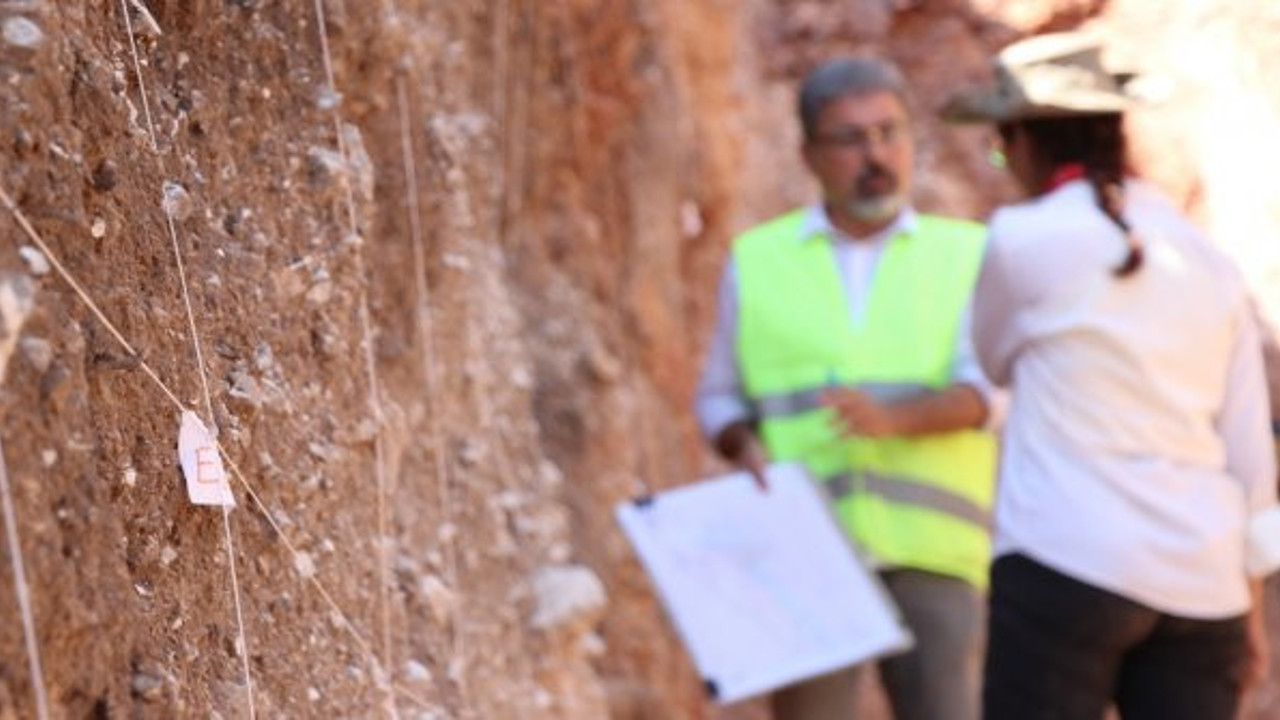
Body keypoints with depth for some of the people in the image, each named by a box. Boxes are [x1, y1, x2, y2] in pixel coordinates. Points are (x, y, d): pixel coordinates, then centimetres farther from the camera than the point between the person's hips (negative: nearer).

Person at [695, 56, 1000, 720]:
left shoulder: (968, 254, 9)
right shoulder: (757, 259, 12)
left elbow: (987, 387, -5)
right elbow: (719, 397, 17)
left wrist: (893, 418, -25)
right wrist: (745, 447, -6)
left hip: (928, 556, 0)